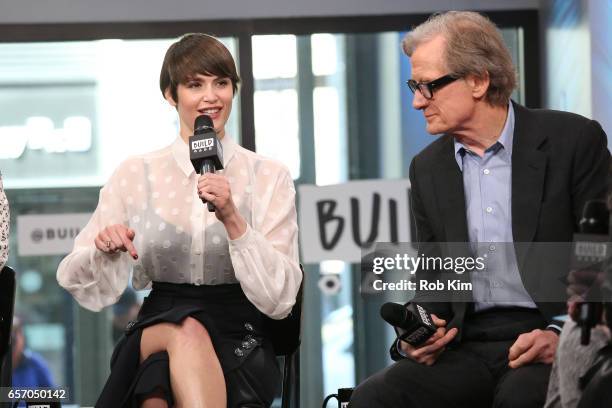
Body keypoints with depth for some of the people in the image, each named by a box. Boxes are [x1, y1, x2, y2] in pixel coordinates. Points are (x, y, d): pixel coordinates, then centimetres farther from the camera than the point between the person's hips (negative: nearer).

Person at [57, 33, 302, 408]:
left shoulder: (269, 177, 5)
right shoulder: (136, 175, 9)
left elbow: (279, 299, -3)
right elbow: (80, 283, 9)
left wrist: (233, 220, -16)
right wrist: (105, 248, -14)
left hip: (240, 344, -1)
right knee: (187, 333, -36)